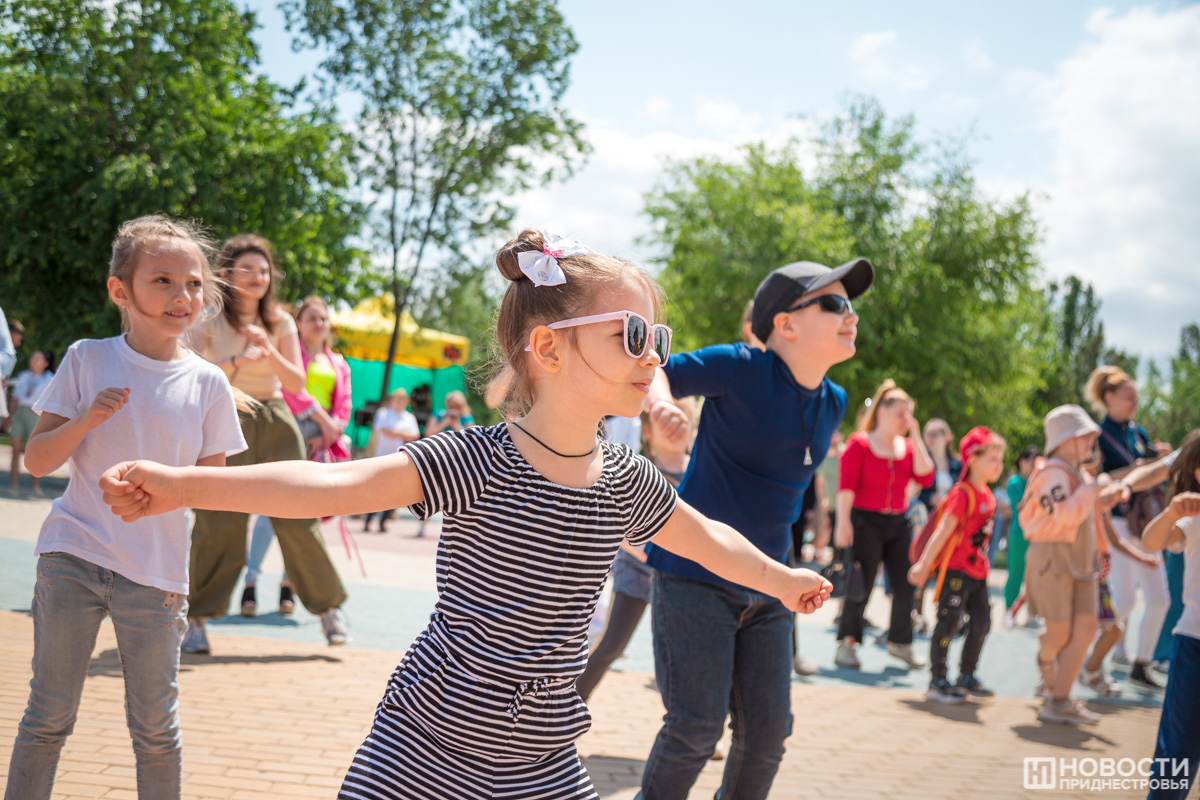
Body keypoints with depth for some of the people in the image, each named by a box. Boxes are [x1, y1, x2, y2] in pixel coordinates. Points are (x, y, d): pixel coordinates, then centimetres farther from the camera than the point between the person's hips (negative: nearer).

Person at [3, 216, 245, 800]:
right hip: (72, 557, 0)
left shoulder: (207, 383, 1)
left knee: (155, 725, 8)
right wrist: (86, 420, -17)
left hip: (155, 572, 1)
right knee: (49, 716, 6)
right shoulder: (86, 360, 0)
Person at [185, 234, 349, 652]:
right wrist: (237, 362, -25)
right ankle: (196, 617, 7)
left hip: (274, 423, 2)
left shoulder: (280, 322, 8)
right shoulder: (209, 321, 0)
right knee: (218, 522, -6)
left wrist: (270, 352, -16)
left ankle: (329, 609, 10)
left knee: (298, 517, -2)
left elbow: (296, 383, 2)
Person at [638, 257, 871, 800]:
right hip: (694, 576, -6)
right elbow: (655, 369, -11)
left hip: (765, 590, 7)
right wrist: (660, 399, -35)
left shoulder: (833, 403, 6)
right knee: (697, 727, -6)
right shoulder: (739, 368, -15)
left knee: (768, 728, 8)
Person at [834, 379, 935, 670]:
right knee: (861, 587, -3)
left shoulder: (907, 446, 10)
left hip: (897, 525, 6)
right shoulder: (859, 443, -6)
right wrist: (843, 522, -19)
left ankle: (900, 642, 20)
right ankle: (847, 644, 7)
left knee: (905, 584, 6)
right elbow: (846, 486, -11)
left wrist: (915, 438, -5)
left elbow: (925, 478, -4)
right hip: (865, 523, -6)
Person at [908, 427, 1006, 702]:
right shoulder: (962, 494, -16)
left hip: (977, 571, 9)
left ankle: (967, 676, 24)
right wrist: (924, 564, -22)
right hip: (956, 569, -9)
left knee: (981, 623, 12)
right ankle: (937, 681, 4)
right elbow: (942, 531, -20)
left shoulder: (987, 494, 11)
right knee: (949, 623, -4)